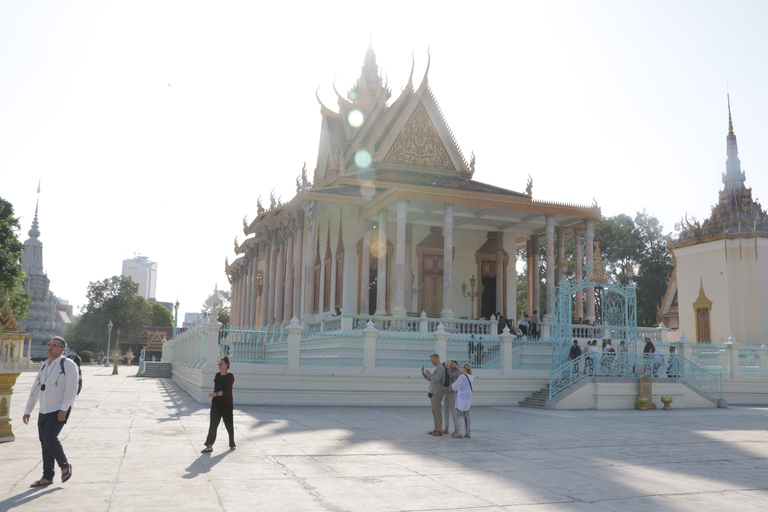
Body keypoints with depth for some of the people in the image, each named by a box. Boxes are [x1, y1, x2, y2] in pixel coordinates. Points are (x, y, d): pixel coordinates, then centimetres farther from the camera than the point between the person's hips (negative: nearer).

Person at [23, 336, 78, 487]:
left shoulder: (68, 364, -9)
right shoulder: (44, 366, 14)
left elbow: (72, 387, -17)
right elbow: (35, 388, 17)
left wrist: (64, 409, -23)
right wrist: (27, 411, 15)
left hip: (59, 411, -7)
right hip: (44, 411, 7)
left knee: (50, 438, -19)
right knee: (44, 442, 8)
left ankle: (64, 465, 5)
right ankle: (47, 477, 18)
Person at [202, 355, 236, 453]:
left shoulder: (230, 376, -12)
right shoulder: (217, 375, 8)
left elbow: (226, 391, -22)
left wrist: (215, 394, -33)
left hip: (227, 404, -5)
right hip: (216, 403, 5)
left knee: (229, 425, 7)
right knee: (213, 425, -3)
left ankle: (232, 444, 25)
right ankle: (209, 446, -5)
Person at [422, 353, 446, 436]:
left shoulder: (441, 368, -13)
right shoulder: (437, 368, 18)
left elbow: (436, 380, -22)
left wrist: (428, 374, -9)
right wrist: (427, 377, 7)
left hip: (437, 393, -10)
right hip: (433, 392, 10)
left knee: (437, 411, -8)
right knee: (434, 411, 12)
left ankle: (440, 431, -5)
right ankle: (436, 429, 18)